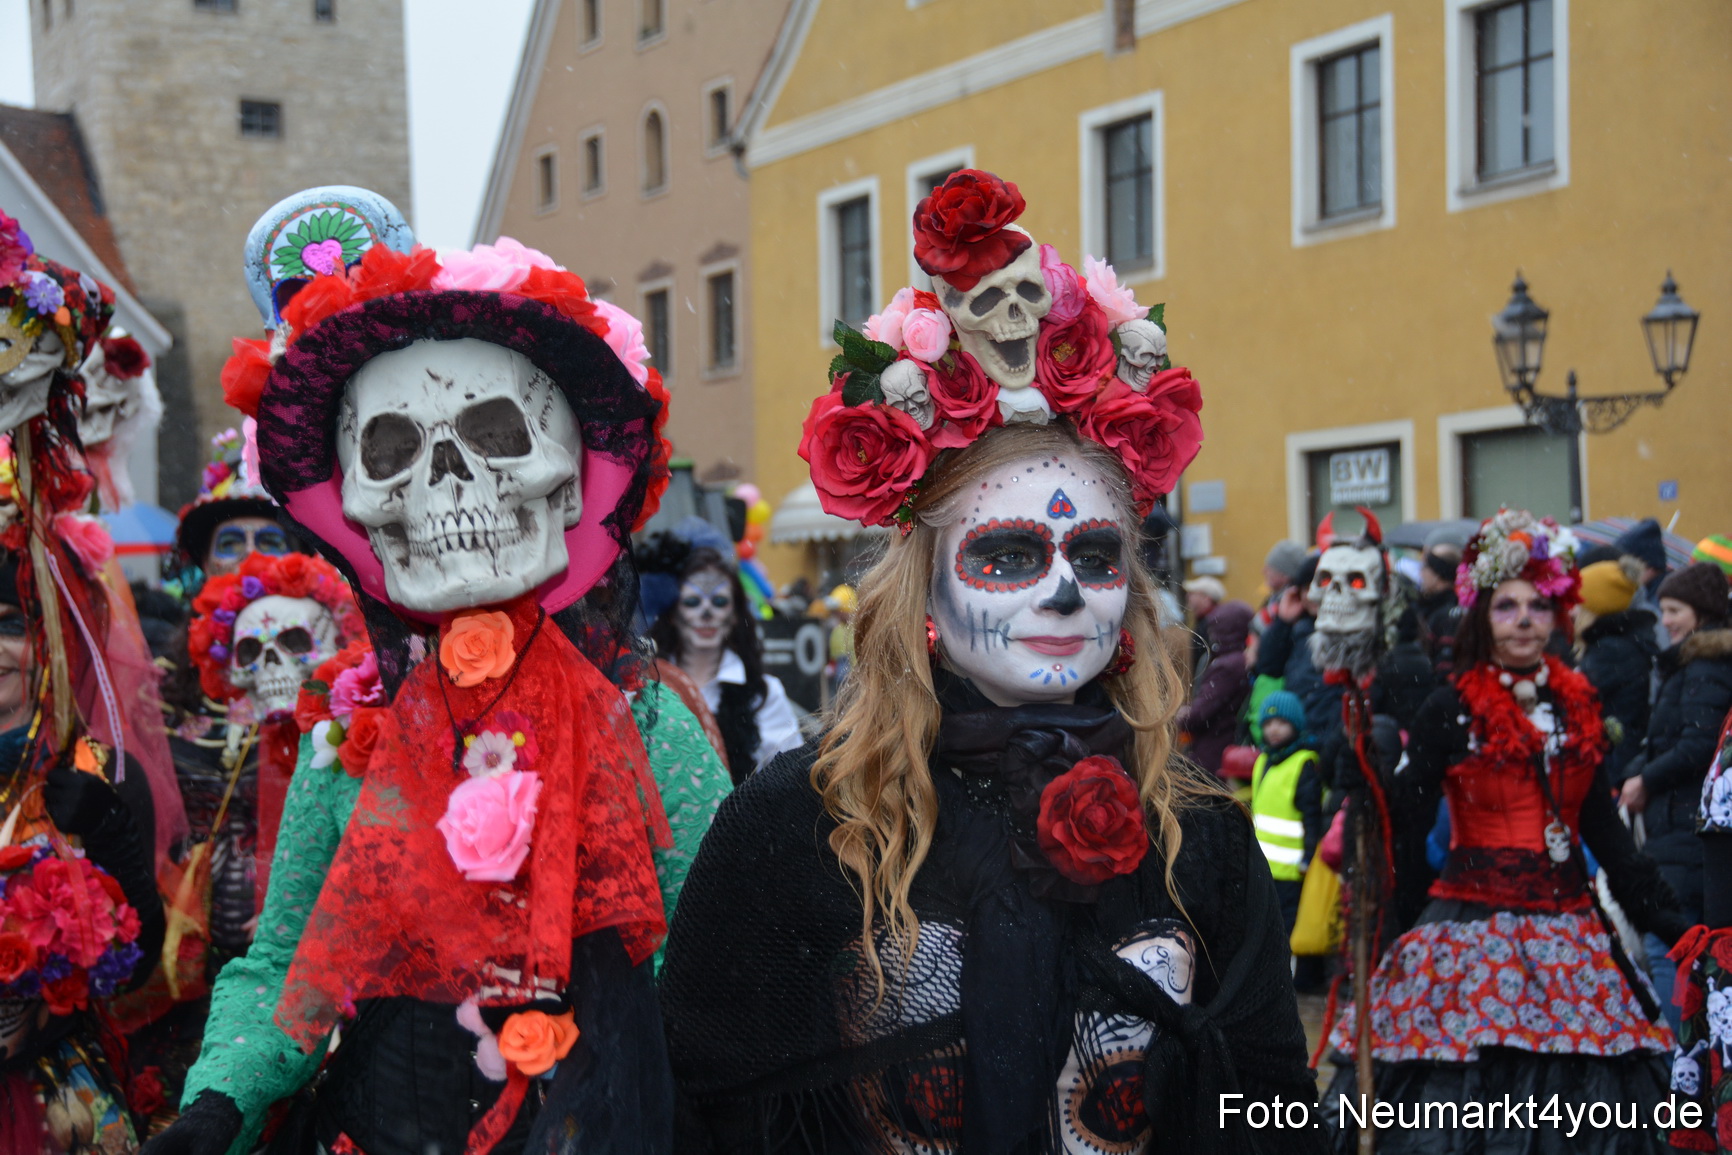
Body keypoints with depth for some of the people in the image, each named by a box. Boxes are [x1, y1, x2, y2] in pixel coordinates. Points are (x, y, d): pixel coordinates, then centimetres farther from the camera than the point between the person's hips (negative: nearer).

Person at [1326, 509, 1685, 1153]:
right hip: (1476, 929, -4)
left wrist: (1669, 920, 15)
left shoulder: (1577, 708, 10)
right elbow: (1405, 826, -7)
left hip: (1570, 936, 5)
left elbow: (1604, 829, 16)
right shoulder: (1452, 711, -4)